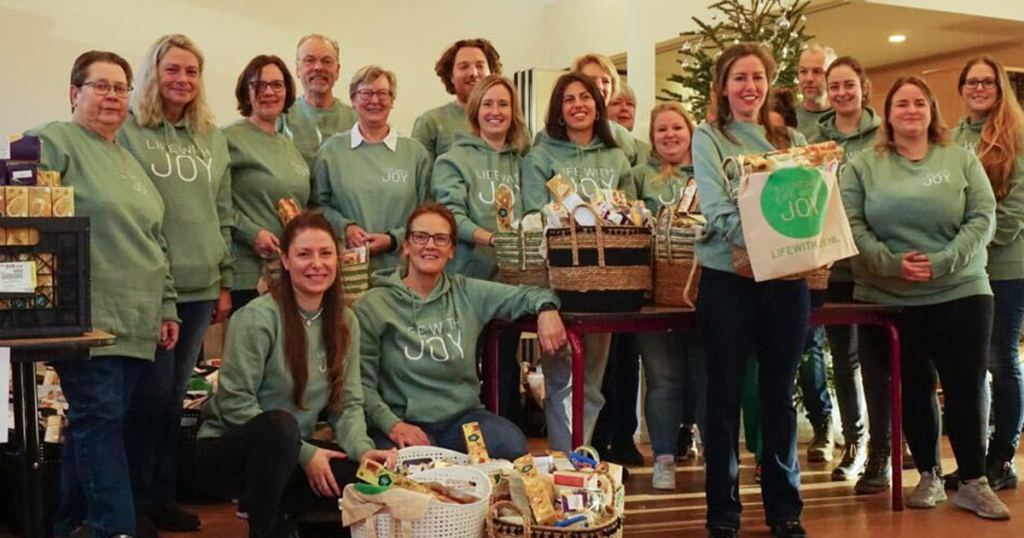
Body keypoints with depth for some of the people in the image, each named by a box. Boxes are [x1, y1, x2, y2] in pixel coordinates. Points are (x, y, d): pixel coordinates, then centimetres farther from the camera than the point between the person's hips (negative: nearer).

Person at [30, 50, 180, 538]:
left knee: (94, 422, 11)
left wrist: (165, 307, 20)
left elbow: (154, 243, 24)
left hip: (132, 323, 8)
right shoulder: (53, 142, -3)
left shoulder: (127, 160, 22)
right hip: (86, 317, -7)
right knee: (99, 418, -9)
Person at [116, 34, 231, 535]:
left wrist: (225, 282, 13)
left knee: (174, 393, 12)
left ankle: (163, 496, 23)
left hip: (199, 286, 5)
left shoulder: (213, 138, 13)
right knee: (152, 393, -2)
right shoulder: (128, 131, -3)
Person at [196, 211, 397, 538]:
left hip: (290, 451, 5)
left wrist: (363, 449, -19)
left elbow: (348, 403, 2)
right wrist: (304, 454, -20)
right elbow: (235, 403, -17)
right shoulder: (258, 316, -16)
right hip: (229, 447, -5)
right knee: (280, 423, -38)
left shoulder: (345, 322, 3)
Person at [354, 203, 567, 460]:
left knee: (514, 446, -26)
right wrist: (392, 424, -19)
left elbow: (526, 295, 16)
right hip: (404, 422, -4)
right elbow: (363, 381, -3)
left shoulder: (467, 293, 9)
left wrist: (546, 309, -9)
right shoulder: (373, 306, -1)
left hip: (463, 416, 4)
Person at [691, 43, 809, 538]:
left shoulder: (792, 141, 14)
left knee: (779, 395, 10)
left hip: (787, 279, 3)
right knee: (726, 395, 3)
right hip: (728, 278, -3)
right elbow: (716, 211, -12)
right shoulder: (708, 138, 1)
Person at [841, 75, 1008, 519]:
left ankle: (973, 482, 10)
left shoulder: (961, 160, 6)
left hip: (959, 294, 0)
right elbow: (851, 224, -4)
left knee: (965, 387, 0)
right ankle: (929, 476, 20)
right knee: (913, 389, 7)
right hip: (888, 299, 0)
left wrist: (942, 262, -15)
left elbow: (982, 219, -2)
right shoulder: (863, 166, 5)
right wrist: (890, 262, -17)